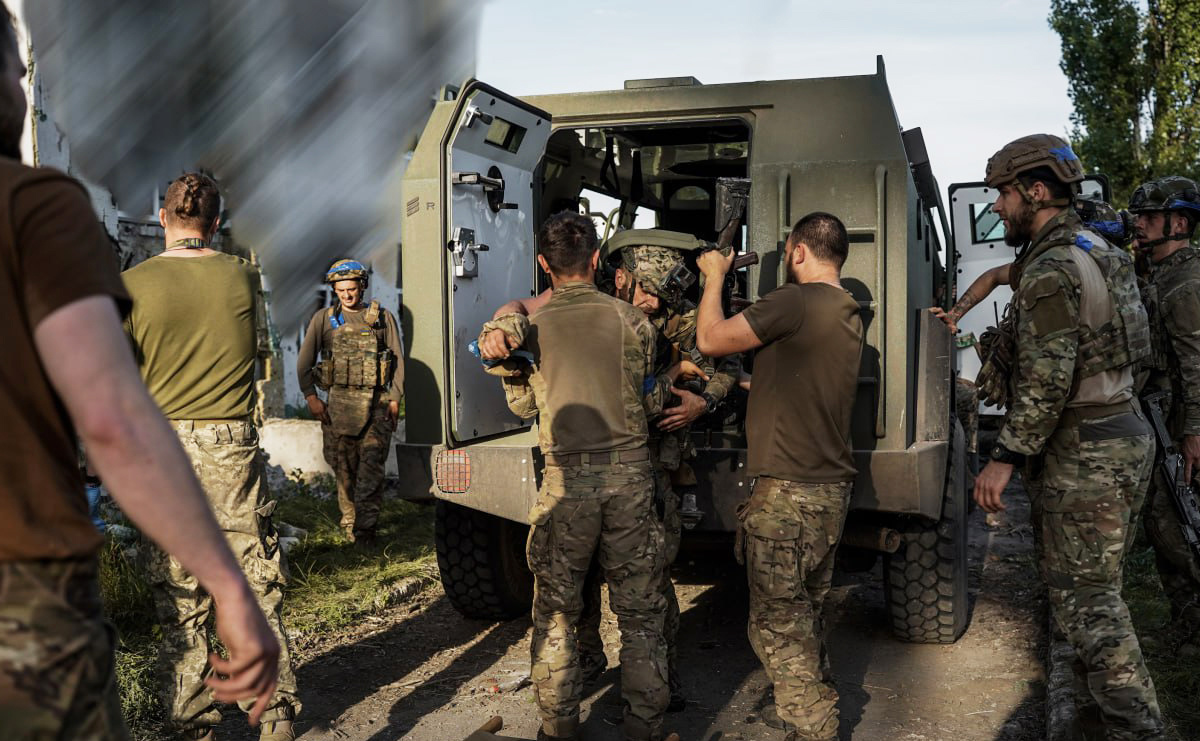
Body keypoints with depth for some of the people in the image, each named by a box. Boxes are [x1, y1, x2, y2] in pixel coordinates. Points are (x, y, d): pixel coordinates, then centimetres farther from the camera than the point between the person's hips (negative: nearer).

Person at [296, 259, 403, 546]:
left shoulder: (383, 317, 9)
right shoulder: (324, 319, 10)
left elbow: (397, 360, 8)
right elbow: (304, 361, 9)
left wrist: (395, 399, 0)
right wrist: (311, 397, -1)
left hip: (377, 403, -1)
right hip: (340, 402, 1)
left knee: (371, 467, -11)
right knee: (344, 468, 4)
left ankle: (365, 527, -10)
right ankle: (349, 522, 16)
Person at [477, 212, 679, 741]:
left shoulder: (529, 323, 0)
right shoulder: (630, 318, 1)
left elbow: (523, 407, 9)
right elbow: (649, 404, 7)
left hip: (567, 478, 0)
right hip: (630, 469, 1)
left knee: (555, 612, 13)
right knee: (639, 612, 11)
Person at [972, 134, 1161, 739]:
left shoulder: (1050, 270, -18)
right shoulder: (1100, 253, 13)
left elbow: (1047, 382, -25)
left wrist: (1004, 459, -21)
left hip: (1080, 456, -10)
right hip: (1125, 437, 10)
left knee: (1083, 599, -2)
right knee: (1098, 588, 19)